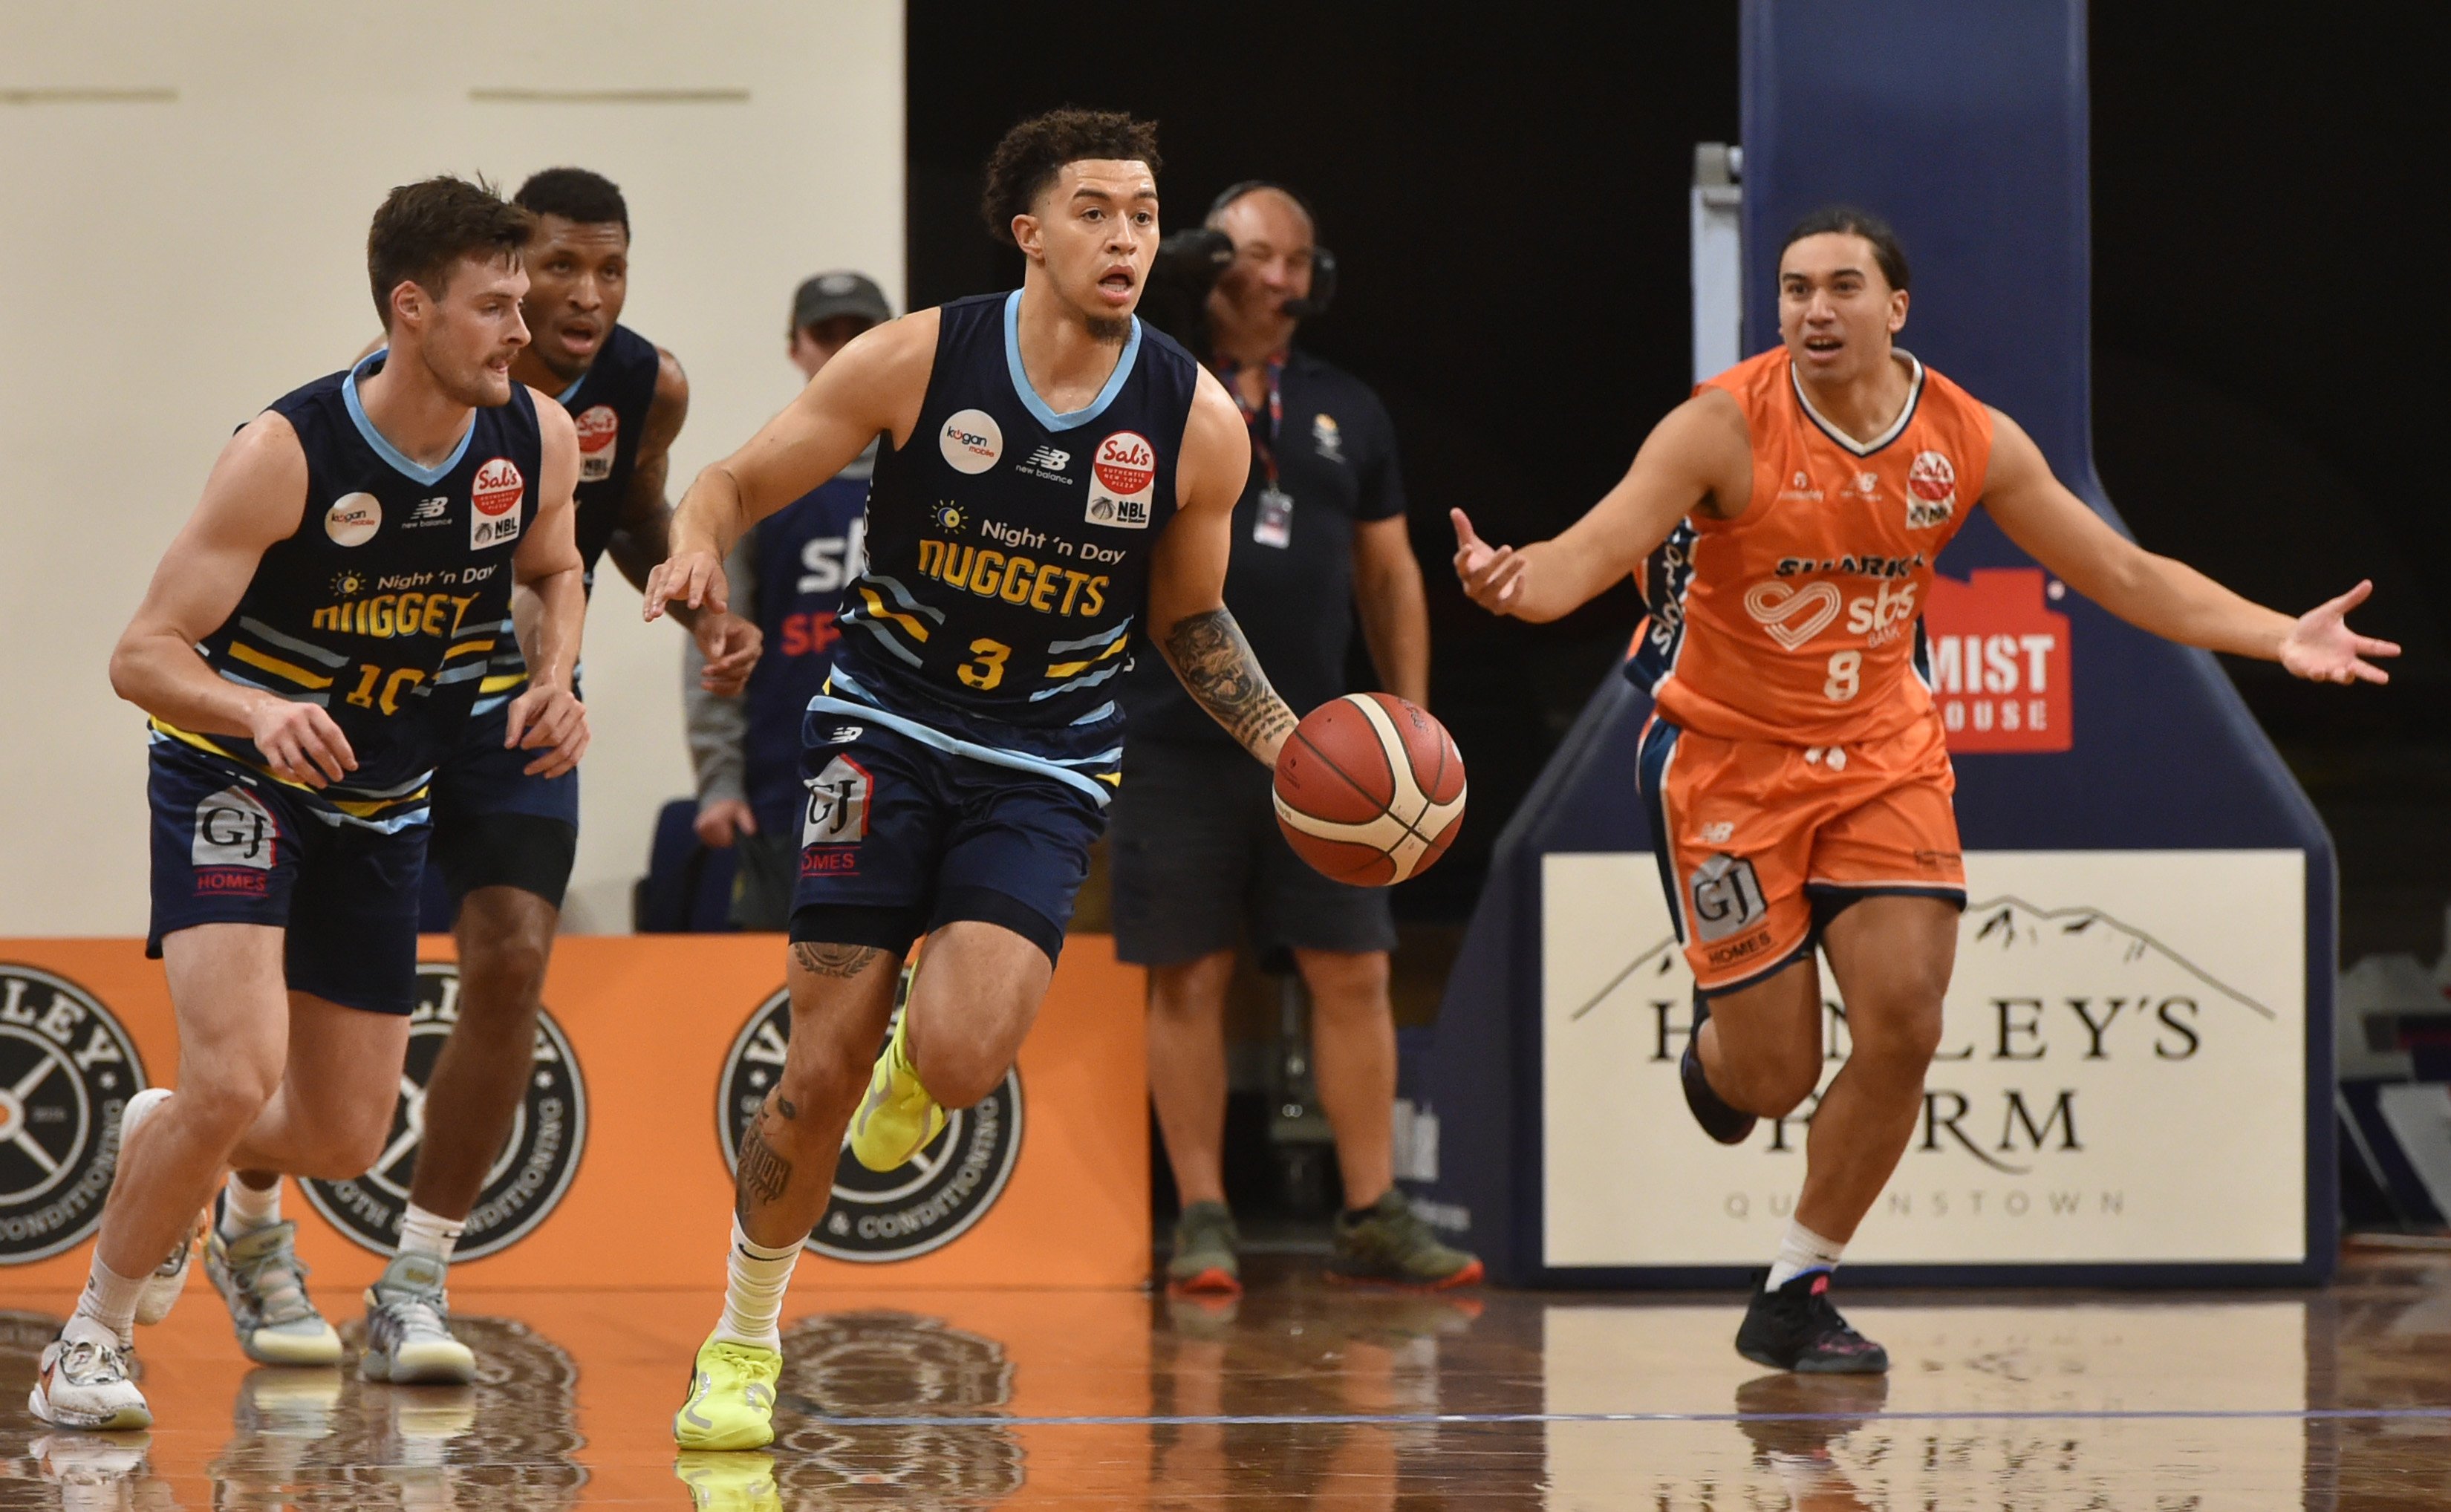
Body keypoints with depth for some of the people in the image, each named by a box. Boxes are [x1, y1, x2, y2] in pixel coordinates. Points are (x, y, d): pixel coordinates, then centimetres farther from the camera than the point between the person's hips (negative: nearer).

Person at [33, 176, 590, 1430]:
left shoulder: (537, 441, -11)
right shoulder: (285, 456, -26)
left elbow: (552, 571, 13)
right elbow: (144, 655, -24)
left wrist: (556, 679, -8)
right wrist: (261, 712, -43)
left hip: (380, 808, 6)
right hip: (233, 781, -6)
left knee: (344, 1139, 10)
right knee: (236, 1080, -26)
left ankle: (163, 1139, 45)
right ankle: (95, 1338, -5)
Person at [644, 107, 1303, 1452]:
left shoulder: (1196, 422, -6)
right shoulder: (919, 359, -11)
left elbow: (1186, 621, 11)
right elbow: (740, 482, -2)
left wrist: (1285, 744, -1)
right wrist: (696, 544, -25)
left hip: (1044, 767, 1)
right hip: (887, 728, -1)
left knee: (961, 1062, -21)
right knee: (823, 1073, -5)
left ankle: (925, 1044, 20)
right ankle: (742, 1343, 18)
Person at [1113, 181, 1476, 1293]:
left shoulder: (1346, 411, 13)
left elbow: (1389, 574, 16)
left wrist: (1412, 723, 11)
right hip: (1175, 744, -3)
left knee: (1354, 974, 0)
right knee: (1189, 979, 0)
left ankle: (1372, 1217, 6)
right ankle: (1202, 1218, 7)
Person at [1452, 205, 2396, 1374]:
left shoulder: (1970, 441, -7)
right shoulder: (1727, 426, -19)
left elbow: (2122, 573, 1)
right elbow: (1592, 552, -29)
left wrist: (2279, 638, -9)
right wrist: (1519, 585, -53)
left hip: (1881, 752, 3)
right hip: (1730, 754, -3)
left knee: (1903, 1026, -11)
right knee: (1774, 1078, -2)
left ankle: (1795, 1295, 6)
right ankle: (1716, 1051, 39)